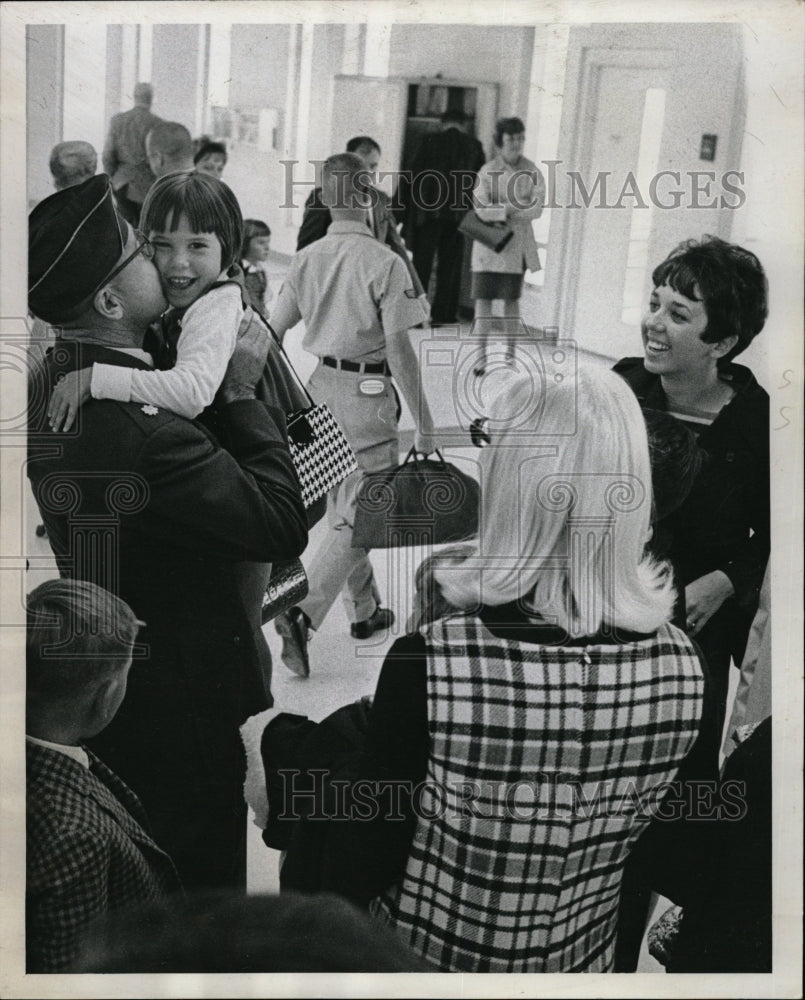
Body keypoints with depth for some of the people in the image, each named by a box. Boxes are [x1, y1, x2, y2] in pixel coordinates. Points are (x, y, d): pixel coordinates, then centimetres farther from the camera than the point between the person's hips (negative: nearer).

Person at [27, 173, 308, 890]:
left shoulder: (50, 386, -1)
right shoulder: (141, 432, -32)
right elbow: (284, 527, -27)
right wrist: (244, 394, -18)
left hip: (93, 694, 9)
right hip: (177, 715, -9)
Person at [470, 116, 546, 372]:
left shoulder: (532, 172, 0)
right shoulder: (487, 171, -3)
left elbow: (536, 209, -9)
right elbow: (482, 210, -12)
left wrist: (500, 210, -14)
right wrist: (515, 208, -17)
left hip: (517, 244, 1)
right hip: (488, 243, -1)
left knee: (512, 299, 8)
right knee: (483, 298, -3)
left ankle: (510, 353, 19)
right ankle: (481, 354, 2)